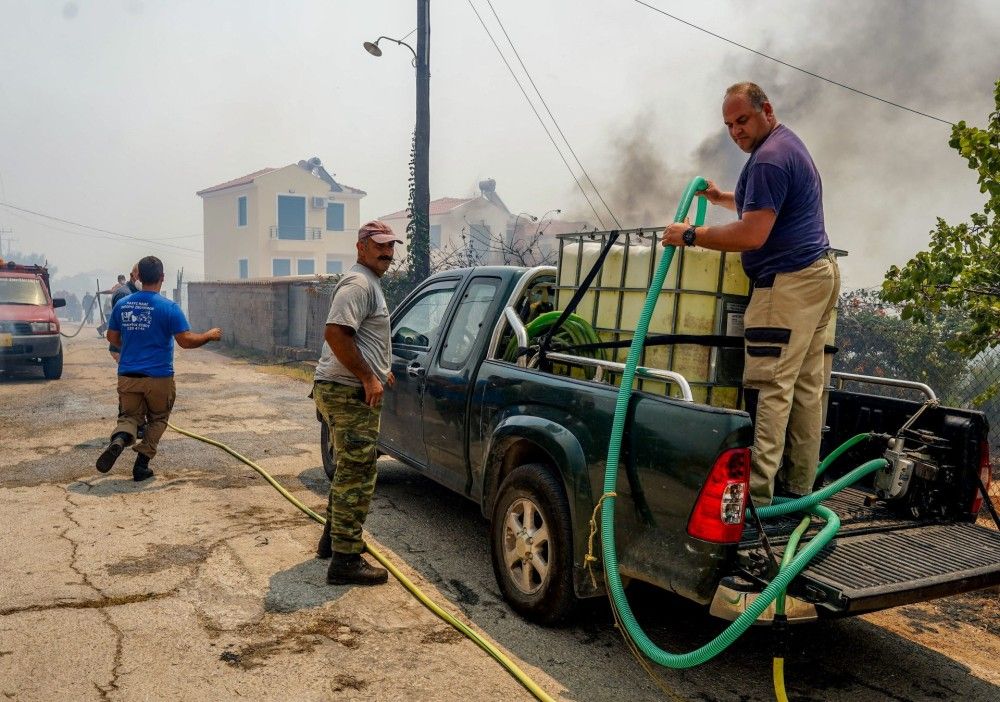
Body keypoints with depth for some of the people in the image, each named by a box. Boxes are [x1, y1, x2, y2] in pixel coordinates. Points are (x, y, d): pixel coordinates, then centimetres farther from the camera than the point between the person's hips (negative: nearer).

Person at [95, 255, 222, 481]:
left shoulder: (122, 305, 3)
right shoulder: (169, 307, -12)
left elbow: (112, 338, 14)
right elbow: (186, 341, -14)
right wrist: (210, 335, 3)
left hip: (127, 376, 3)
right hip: (158, 378, -3)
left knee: (129, 416, 16)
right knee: (157, 420, 17)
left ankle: (119, 439, -18)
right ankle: (141, 465, 10)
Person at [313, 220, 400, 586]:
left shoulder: (368, 283, 20)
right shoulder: (358, 283, -14)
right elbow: (335, 333, -27)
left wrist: (379, 370, 23)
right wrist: (369, 377, -23)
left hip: (350, 391, 11)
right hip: (348, 393, -11)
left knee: (349, 471, 21)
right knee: (357, 476, -8)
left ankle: (333, 539, 34)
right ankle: (345, 561, -1)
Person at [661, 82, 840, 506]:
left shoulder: (769, 158, -13)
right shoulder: (789, 144, 22)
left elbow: (753, 235, -20)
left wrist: (691, 235, -12)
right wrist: (723, 198, 25)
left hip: (789, 281, -11)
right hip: (819, 272, 11)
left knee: (768, 388, -13)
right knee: (805, 386, 9)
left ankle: (756, 494, -14)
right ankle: (799, 486, 15)